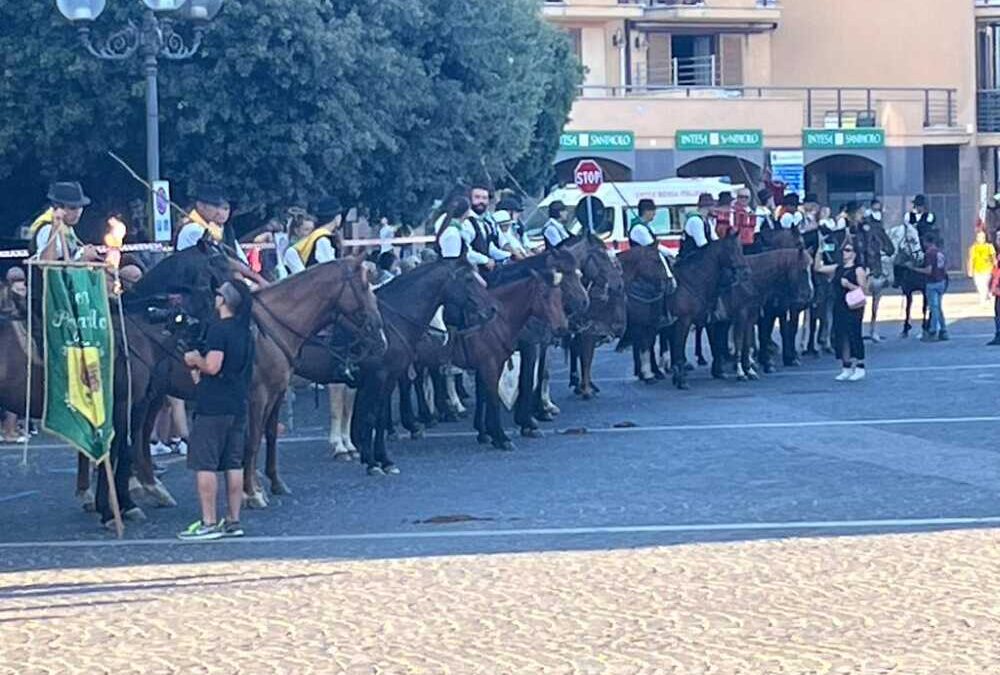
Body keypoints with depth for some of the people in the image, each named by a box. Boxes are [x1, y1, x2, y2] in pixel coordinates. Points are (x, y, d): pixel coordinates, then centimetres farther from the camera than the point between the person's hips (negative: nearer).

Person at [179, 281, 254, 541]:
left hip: (214, 406, -8)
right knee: (234, 464, 11)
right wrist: (201, 366, 20)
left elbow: (212, 366, -23)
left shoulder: (219, 330, -15)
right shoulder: (245, 333, 11)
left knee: (204, 464, -4)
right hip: (239, 405, 8)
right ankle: (233, 521, 14)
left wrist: (195, 360, -3)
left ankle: (209, 524, -6)